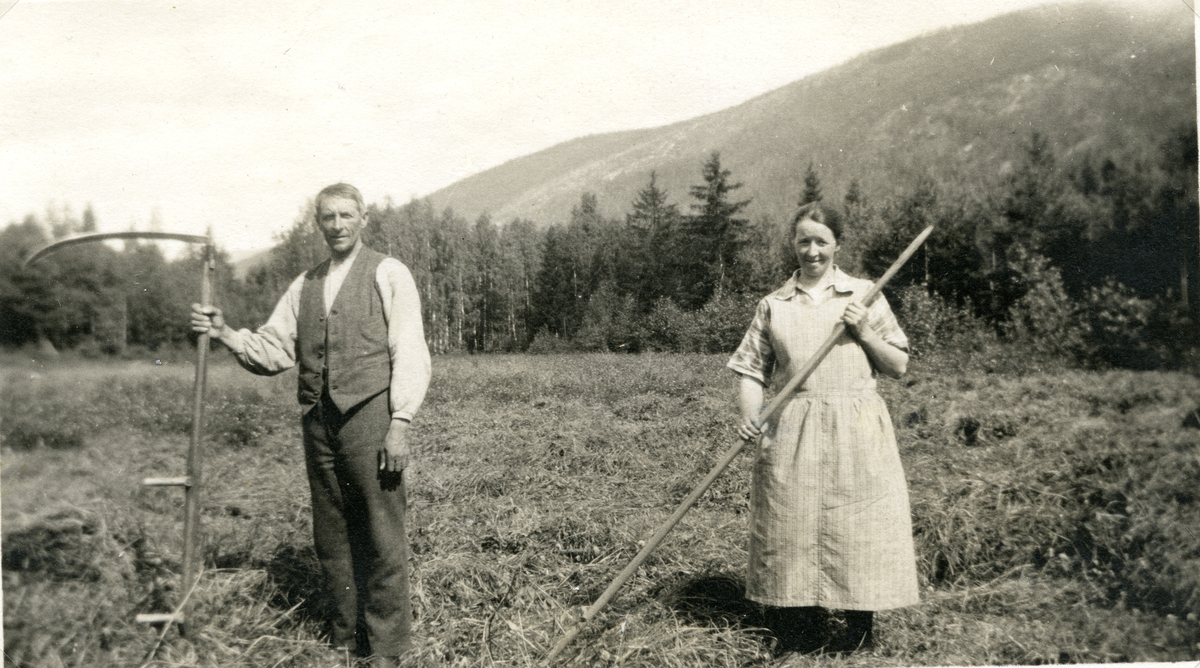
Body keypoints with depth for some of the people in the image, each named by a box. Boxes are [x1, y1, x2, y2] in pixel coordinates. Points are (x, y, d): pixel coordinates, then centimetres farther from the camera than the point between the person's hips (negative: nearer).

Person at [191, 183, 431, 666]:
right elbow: (273, 350, 15)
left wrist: (400, 423, -11)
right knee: (331, 539, 11)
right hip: (319, 423, 5)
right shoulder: (304, 285, 17)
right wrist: (225, 334, -3)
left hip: (370, 418, -5)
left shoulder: (388, 274, 2)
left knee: (381, 538, -2)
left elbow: (409, 353, -4)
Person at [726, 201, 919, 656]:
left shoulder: (865, 295, 8)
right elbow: (751, 370, 9)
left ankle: (860, 630, 14)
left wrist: (864, 331, -6)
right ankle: (800, 631, 15)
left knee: (855, 527, 0)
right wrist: (750, 416, -9)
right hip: (791, 432, 1)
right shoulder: (773, 305, 10)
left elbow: (899, 367, 9)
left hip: (855, 430, -1)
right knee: (791, 526, 2)